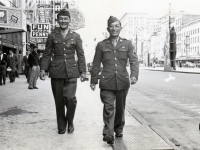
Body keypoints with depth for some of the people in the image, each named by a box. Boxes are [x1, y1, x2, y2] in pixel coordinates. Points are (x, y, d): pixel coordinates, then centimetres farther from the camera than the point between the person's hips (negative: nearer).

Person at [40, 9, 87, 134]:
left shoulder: (76, 36, 8)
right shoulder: (52, 36, 9)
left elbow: (81, 55, 7)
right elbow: (47, 54, 9)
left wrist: (83, 71, 2)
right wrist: (43, 69, -1)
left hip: (71, 72, -1)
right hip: (56, 72, 1)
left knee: (71, 98, -14)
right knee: (59, 101, 5)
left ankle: (70, 122, 11)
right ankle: (61, 126, 21)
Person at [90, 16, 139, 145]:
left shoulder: (127, 44, 6)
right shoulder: (101, 45, 6)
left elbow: (134, 61, -4)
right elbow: (96, 64, 9)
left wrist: (134, 75, -21)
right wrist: (93, 81, 8)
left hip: (122, 82, 2)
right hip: (107, 82, -1)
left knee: (120, 108, 15)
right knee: (108, 108, -11)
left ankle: (119, 129, 35)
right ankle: (108, 135, -12)